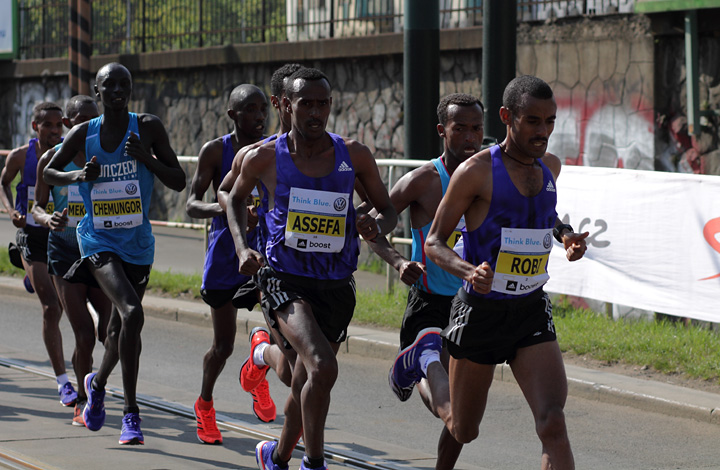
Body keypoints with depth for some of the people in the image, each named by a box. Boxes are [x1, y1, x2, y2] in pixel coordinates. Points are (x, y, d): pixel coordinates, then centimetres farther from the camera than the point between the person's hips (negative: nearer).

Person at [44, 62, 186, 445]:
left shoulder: (148, 128, -3)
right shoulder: (83, 134, -2)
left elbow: (179, 182, -2)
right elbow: (48, 173, 12)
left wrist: (146, 158, -19)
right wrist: (78, 176, -8)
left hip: (138, 243, 3)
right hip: (98, 239, -2)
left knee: (120, 325, 15)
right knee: (131, 313, -24)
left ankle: (98, 382, 47)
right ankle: (131, 411, -18)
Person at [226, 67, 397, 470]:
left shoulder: (354, 156, -1)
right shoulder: (264, 158, -4)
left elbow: (389, 211, 9)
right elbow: (236, 198, 16)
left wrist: (377, 226, -14)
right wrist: (242, 247, 0)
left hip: (337, 286, 3)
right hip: (285, 281, -3)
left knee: (306, 384, 16)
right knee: (323, 368, -26)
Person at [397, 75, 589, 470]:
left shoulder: (549, 165, 4)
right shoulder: (476, 171, -15)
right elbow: (434, 243, -10)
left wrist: (566, 236, 6)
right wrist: (468, 271, -30)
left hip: (532, 312, 4)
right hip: (480, 313, -3)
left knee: (553, 424, -17)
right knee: (463, 431, 16)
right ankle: (427, 359, 45)